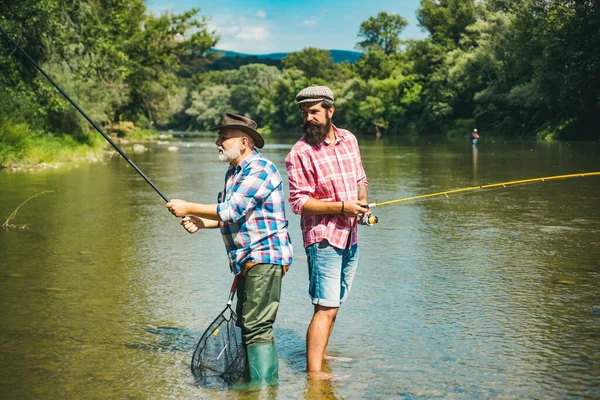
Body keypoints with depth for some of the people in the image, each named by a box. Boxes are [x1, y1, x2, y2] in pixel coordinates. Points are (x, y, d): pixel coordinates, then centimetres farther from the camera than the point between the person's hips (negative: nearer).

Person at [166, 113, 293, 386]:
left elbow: (232, 211, -23)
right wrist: (201, 223, 5)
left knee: (257, 326, -14)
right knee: (245, 323, 16)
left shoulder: (259, 170, -16)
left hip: (264, 260, -11)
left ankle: (265, 386, -11)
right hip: (247, 261, 11)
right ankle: (250, 380, 26)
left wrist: (189, 208, -14)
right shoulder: (233, 172, 16)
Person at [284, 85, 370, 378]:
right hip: (324, 238, -7)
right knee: (326, 308, -13)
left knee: (333, 305, 15)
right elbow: (299, 202, -15)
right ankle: (314, 372, -12)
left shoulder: (349, 139, 8)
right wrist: (341, 206, -21)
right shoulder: (300, 153, -12)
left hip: (350, 237, 7)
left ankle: (320, 355, 29)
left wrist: (362, 200, -2)